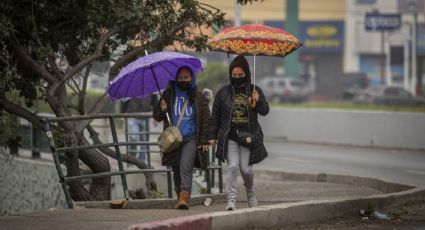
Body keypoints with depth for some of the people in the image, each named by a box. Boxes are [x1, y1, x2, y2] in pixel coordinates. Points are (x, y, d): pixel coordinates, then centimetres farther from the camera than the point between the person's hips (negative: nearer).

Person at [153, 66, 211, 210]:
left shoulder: (199, 97, 6)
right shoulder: (168, 95, 11)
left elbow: (206, 119, 7)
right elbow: (157, 117, 14)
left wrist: (204, 140, 0)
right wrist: (161, 109, -9)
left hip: (191, 139, -3)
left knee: (186, 166, -19)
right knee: (176, 171, 6)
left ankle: (184, 198, -27)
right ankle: (180, 197, 17)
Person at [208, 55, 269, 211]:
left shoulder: (254, 91, 5)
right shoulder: (224, 93, 6)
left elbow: (265, 111, -2)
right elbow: (215, 116, 10)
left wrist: (258, 102, -23)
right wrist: (212, 136, 7)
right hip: (230, 137, 0)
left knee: (246, 168, 1)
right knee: (232, 166, -13)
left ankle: (250, 193, 30)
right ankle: (231, 200, -15)